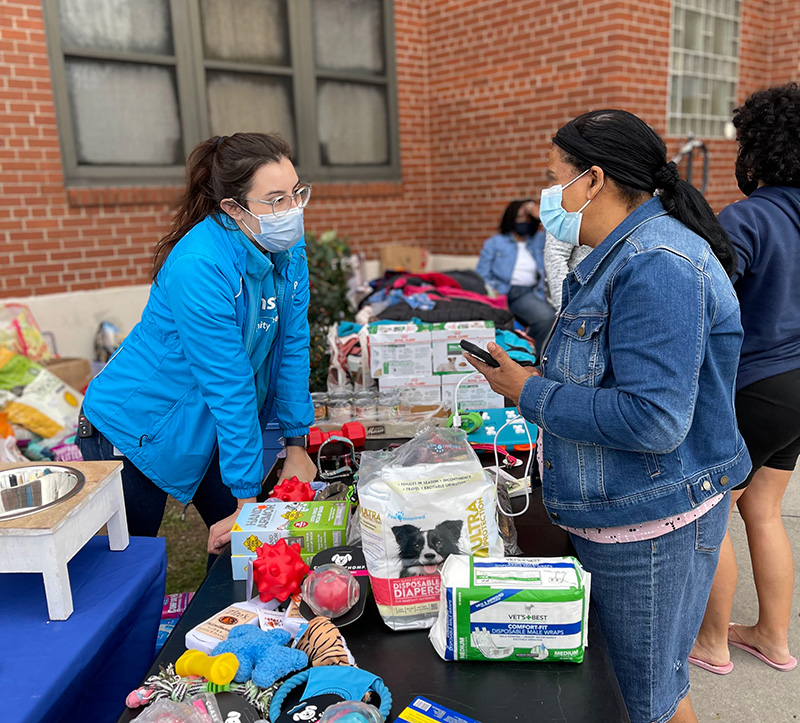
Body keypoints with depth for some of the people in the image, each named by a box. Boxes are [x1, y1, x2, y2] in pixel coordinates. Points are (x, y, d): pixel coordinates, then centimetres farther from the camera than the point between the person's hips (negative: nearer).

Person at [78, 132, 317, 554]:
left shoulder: (287, 247, -9)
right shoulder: (199, 267, -31)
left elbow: (293, 346, -5)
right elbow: (228, 386, -29)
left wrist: (296, 447, -4)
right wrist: (248, 499, -22)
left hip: (208, 424, 7)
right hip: (138, 429, -6)